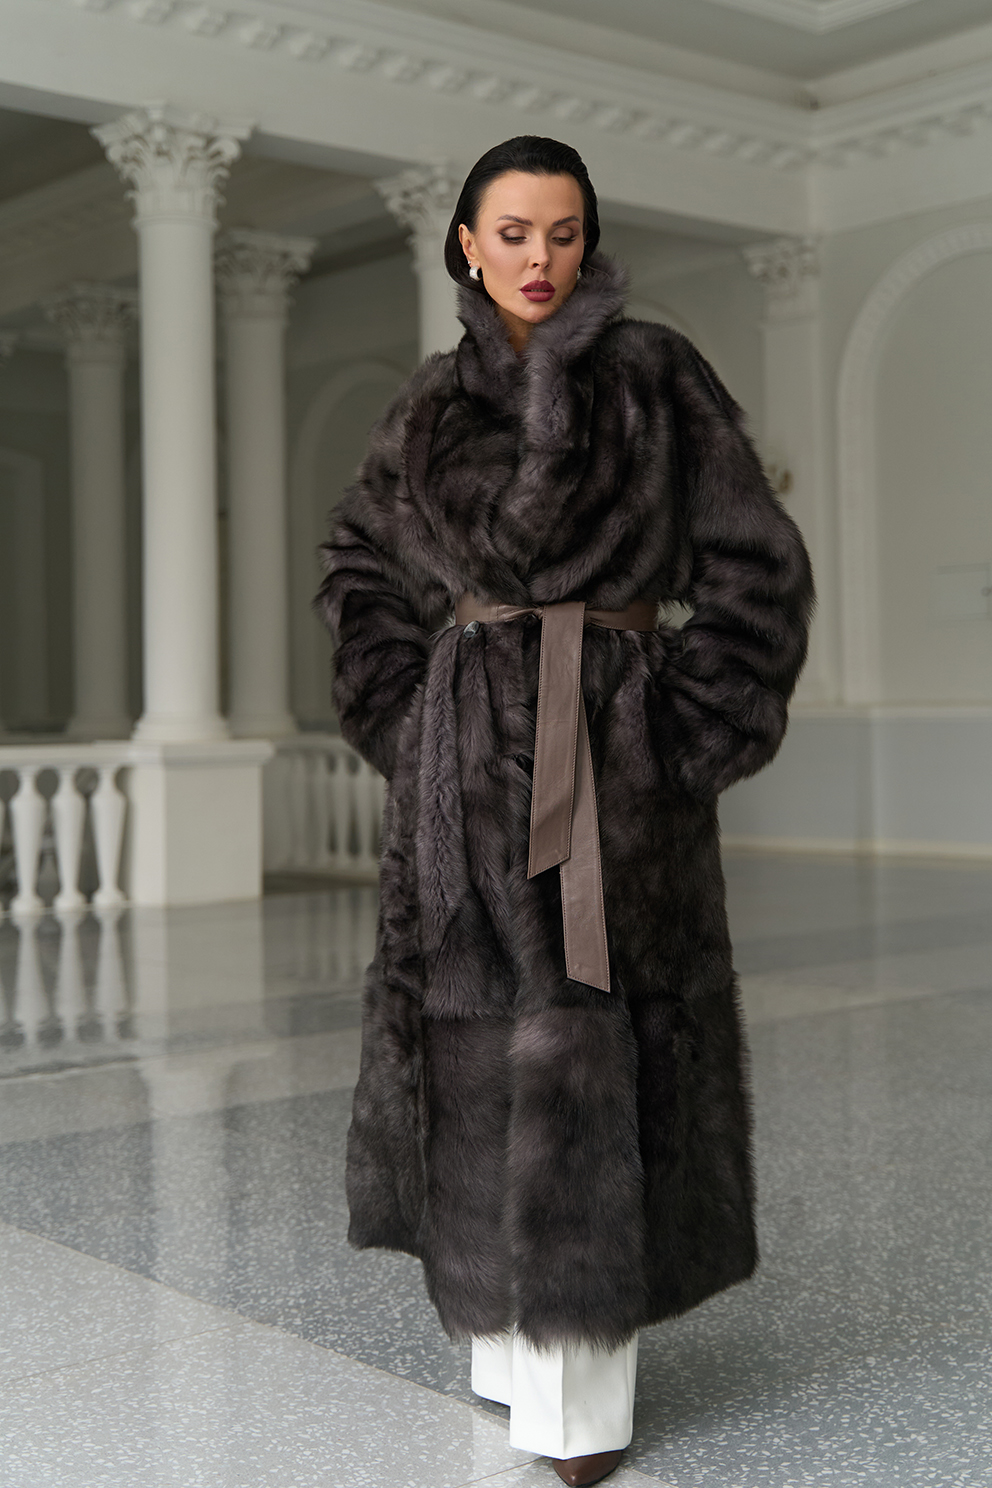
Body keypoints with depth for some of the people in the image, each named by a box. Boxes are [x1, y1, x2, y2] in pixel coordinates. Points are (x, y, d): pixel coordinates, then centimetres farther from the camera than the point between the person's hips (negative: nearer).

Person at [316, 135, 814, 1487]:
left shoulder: (657, 375, 0)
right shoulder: (437, 401, 11)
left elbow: (756, 572, -2)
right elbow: (359, 565, 21)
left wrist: (686, 742, -9)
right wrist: (406, 718, 8)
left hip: (611, 753, -4)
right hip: (468, 761, 4)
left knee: (584, 1052, -6)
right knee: (476, 1051, 6)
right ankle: (507, 1338, 22)